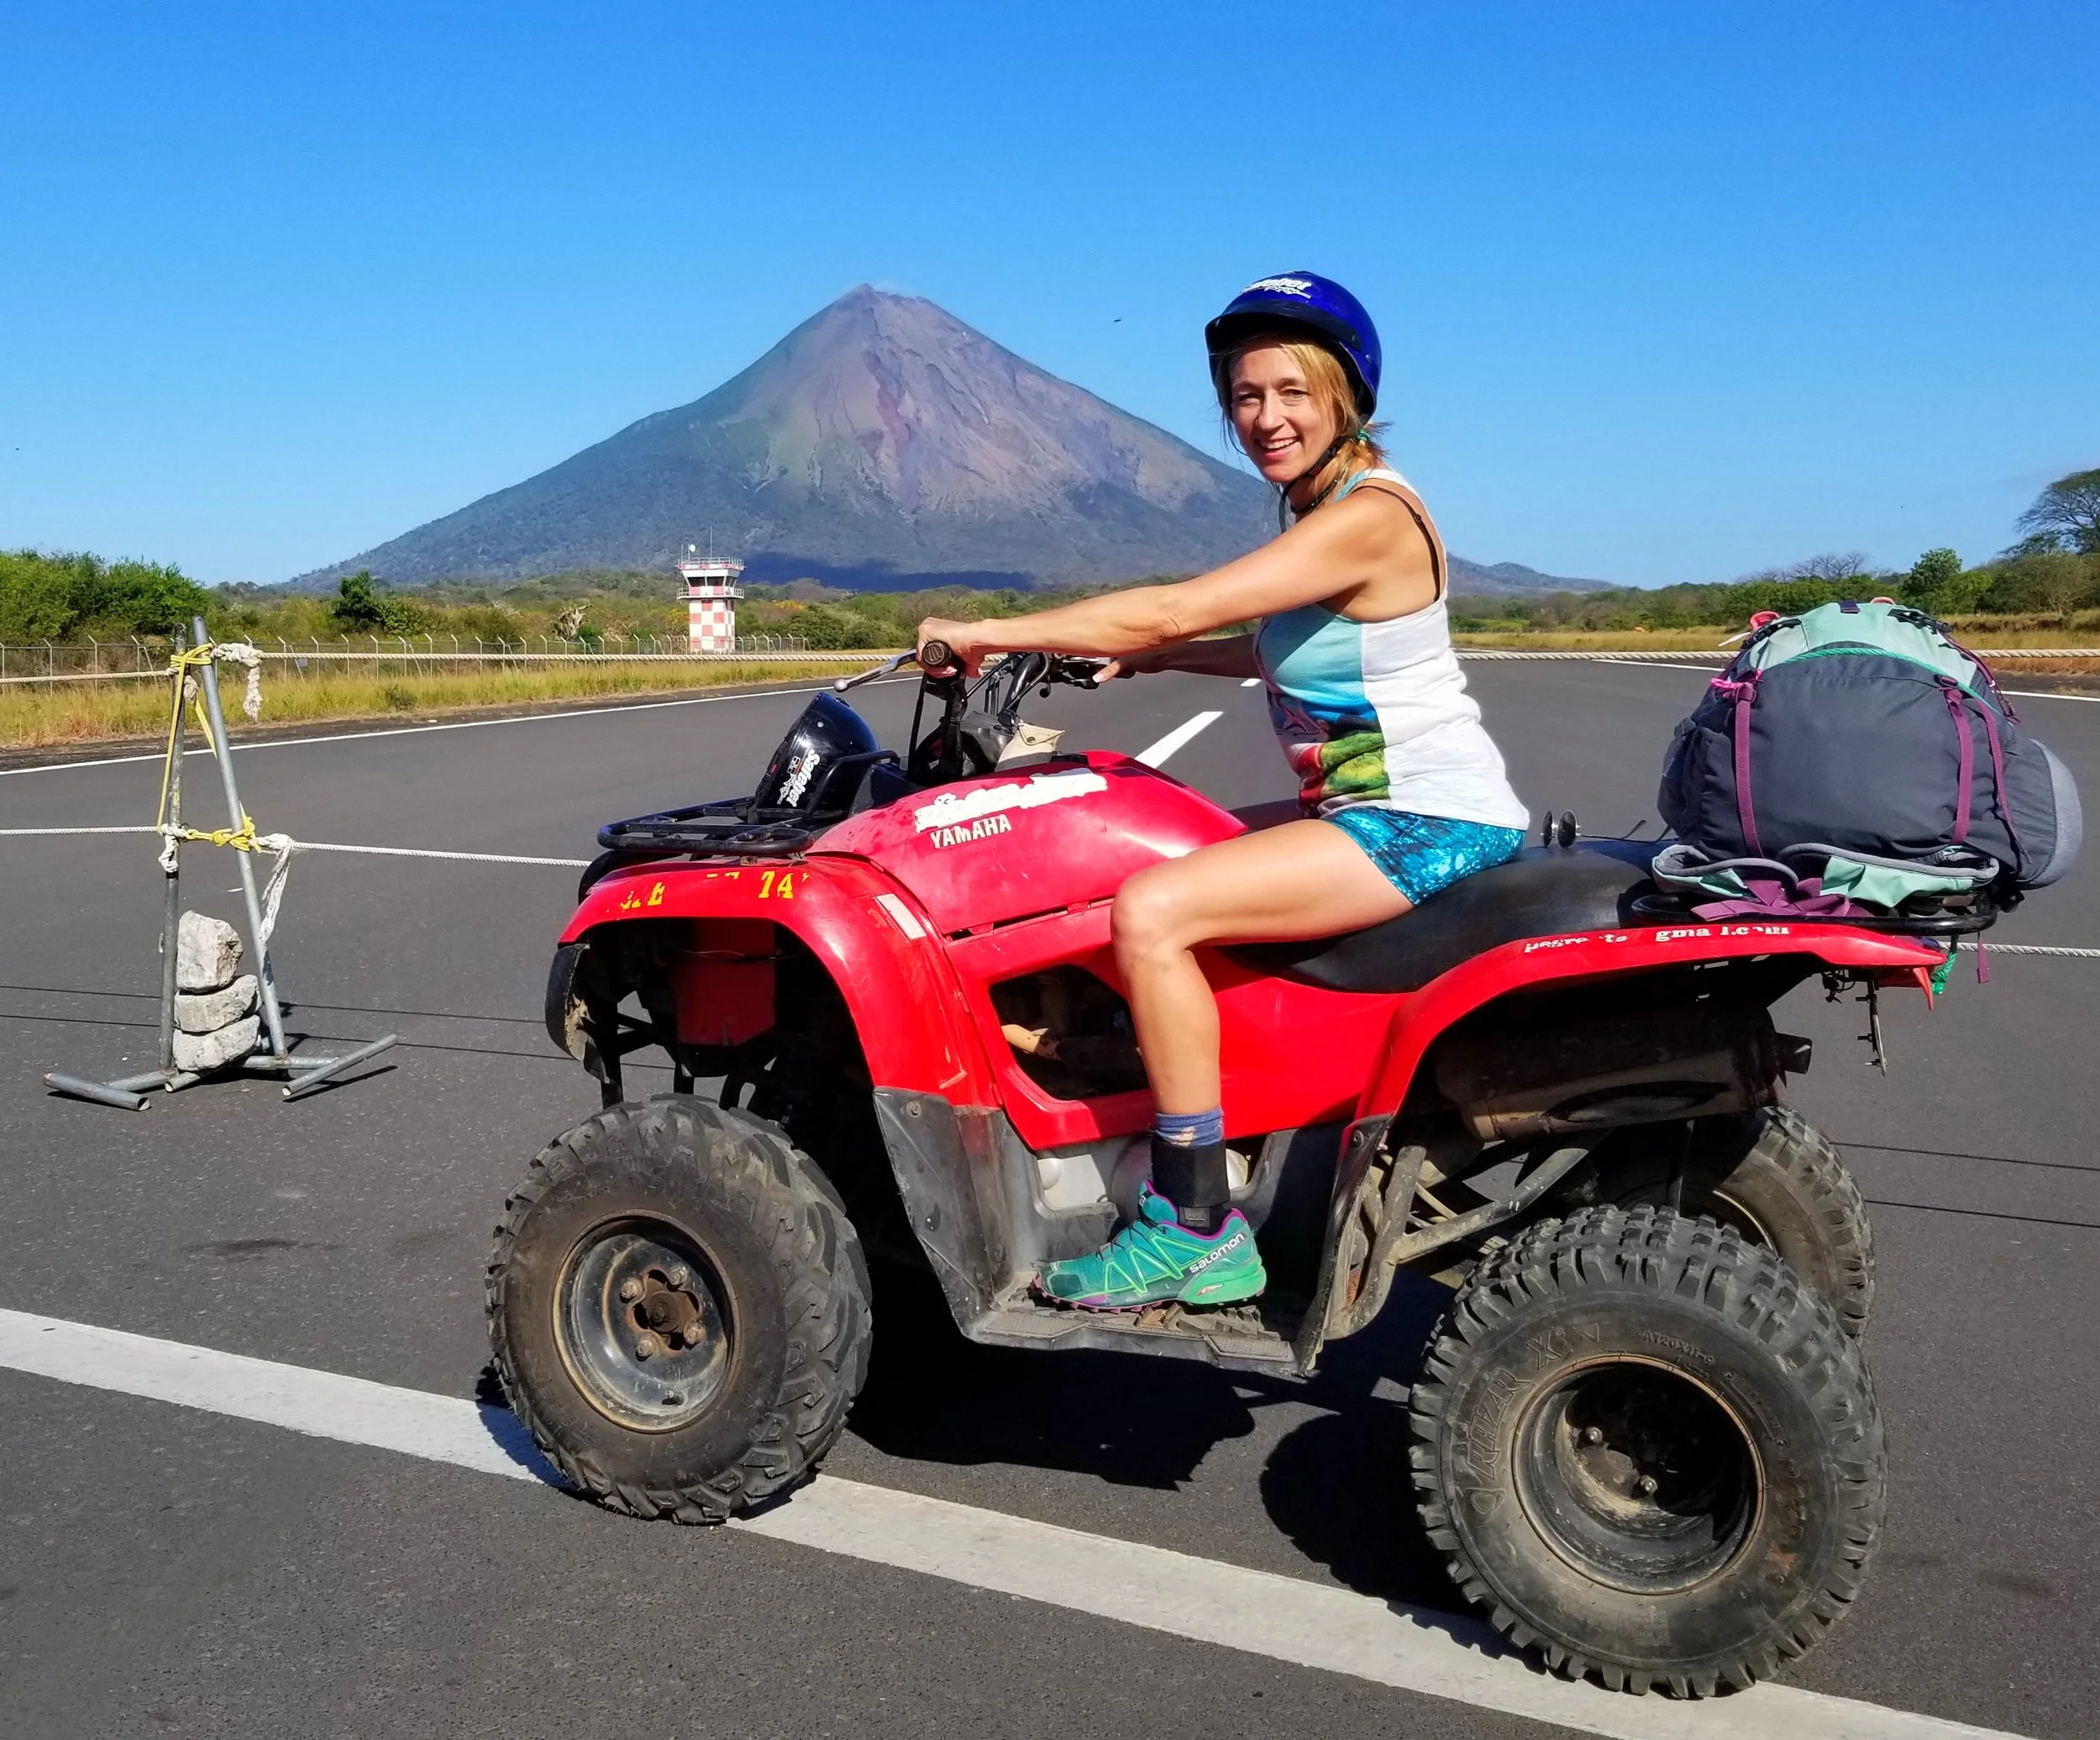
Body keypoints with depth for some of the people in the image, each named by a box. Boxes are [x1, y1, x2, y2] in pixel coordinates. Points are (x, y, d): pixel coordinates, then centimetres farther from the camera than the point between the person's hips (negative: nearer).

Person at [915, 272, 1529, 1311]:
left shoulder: (1370, 514, -18)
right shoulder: (1321, 510, 12)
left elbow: (1173, 610, -24)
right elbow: (1291, 652, 24)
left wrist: (988, 631, -17)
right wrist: (1145, 660, 12)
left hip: (1430, 824, -10)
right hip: (1366, 808, 10)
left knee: (1150, 910, -23)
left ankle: (1196, 1231, -16)